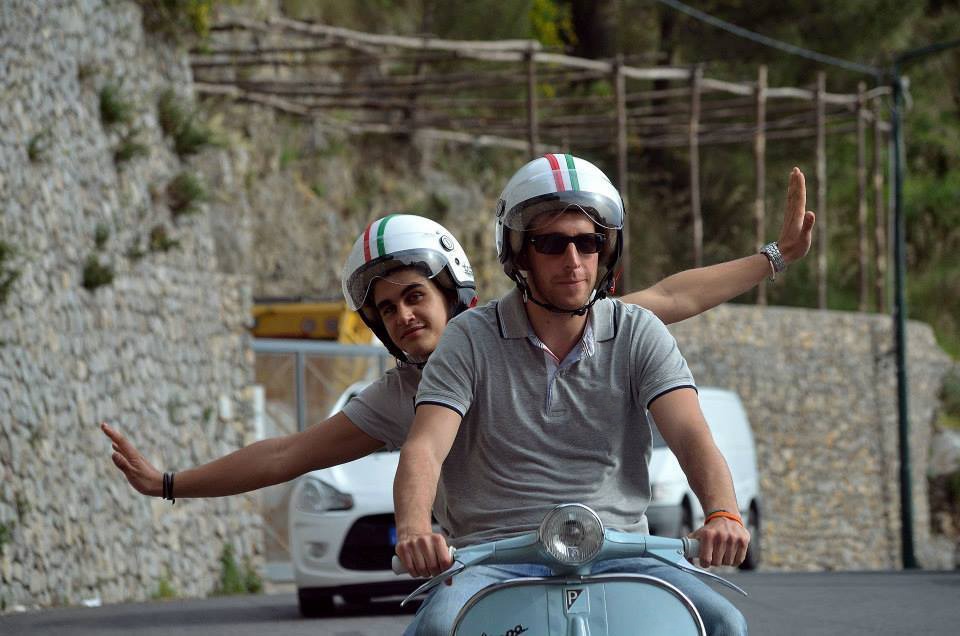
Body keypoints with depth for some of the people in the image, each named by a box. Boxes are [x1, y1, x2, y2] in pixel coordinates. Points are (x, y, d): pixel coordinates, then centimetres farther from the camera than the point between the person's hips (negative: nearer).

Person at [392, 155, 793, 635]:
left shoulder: (639, 335, 8)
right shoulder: (470, 339, 4)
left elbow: (689, 434, -6)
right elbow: (425, 448, -9)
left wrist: (722, 514, -28)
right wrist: (414, 529, -32)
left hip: (615, 555, 2)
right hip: (495, 556, -2)